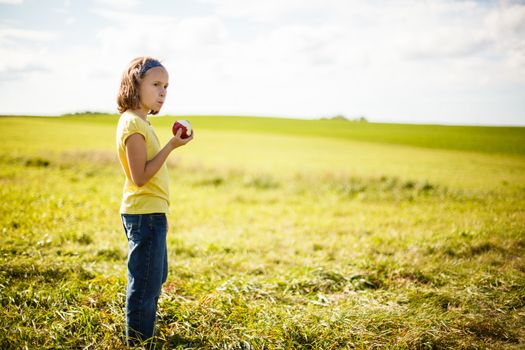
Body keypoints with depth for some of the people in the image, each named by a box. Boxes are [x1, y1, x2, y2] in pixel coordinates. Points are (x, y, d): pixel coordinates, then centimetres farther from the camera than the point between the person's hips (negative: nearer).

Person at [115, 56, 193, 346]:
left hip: (150, 213, 11)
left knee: (155, 279, 21)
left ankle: (143, 337, 34)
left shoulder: (140, 122, 14)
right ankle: (137, 341, 8)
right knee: (145, 283, -3)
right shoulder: (133, 123, -17)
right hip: (144, 214, -11)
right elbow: (140, 177, -22)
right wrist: (171, 146, -23)